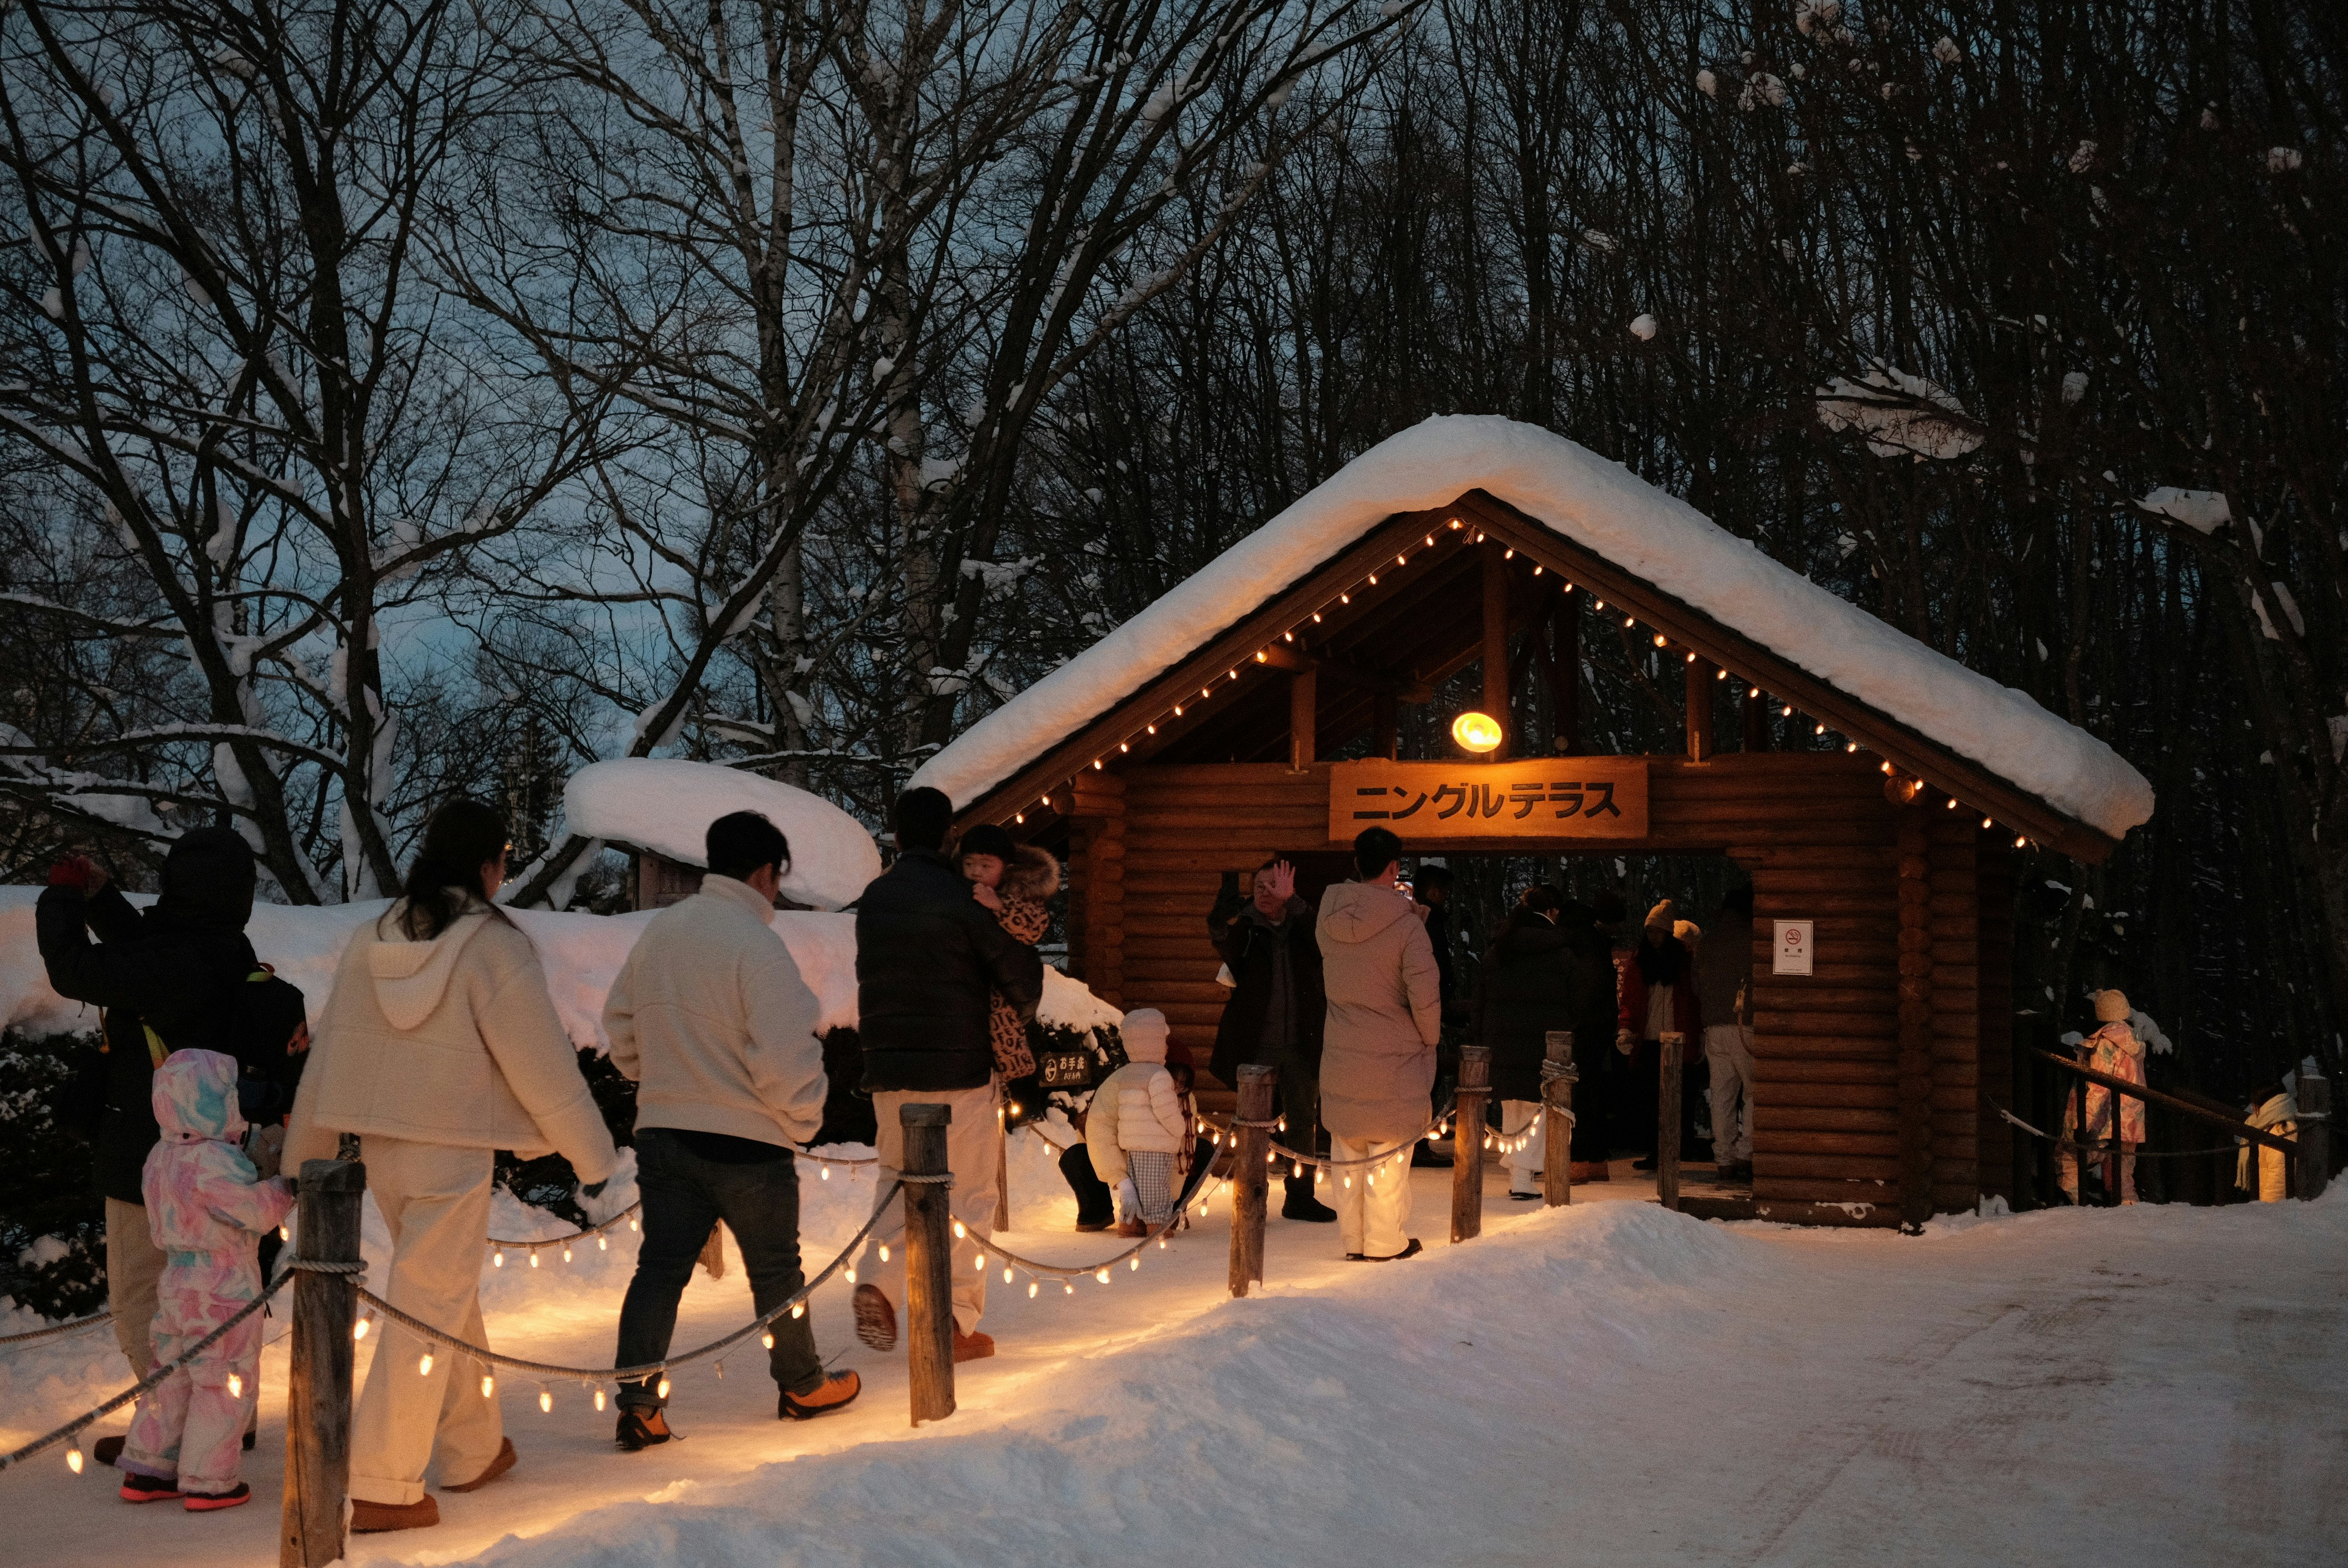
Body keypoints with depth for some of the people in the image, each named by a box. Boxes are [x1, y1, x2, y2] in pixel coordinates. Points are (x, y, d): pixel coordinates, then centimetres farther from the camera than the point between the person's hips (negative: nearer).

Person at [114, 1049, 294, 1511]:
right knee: (226, 1385, 1)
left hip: (176, 1281, 9)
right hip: (223, 1290, -9)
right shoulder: (214, 1161, -21)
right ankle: (207, 1482, 5)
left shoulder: (160, 1158, 9)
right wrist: (284, 1185, -7)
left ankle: (146, 1472, 22)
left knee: (172, 1377, 17)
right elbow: (255, 1210, -25)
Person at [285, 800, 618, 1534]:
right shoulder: (494, 946, -14)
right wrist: (593, 1154, 0)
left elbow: (328, 1054, 9)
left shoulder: (369, 939, 3)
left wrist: (303, 1158, 19)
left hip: (379, 1145, 7)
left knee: (451, 1298, 22)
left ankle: (474, 1449, 32)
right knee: (428, 1312, -1)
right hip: (453, 1152, -7)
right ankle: (384, 1487, -3)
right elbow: (542, 1063, -11)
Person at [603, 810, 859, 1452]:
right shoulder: (755, 943, -18)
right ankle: (802, 1385, 27)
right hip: (747, 1140, -6)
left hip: (662, 1132, 6)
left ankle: (636, 1404, 2)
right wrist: (803, 1119, -6)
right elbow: (786, 1054, -22)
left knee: (660, 1266, 9)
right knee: (776, 1268, 12)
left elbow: (620, 1023, 15)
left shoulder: (660, 930, 5)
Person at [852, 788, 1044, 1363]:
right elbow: (1021, 971, -7)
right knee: (966, 1196, 5)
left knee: (900, 1179, 17)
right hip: (959, 1071, -5)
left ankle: (878, 1283, -4)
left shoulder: (873, 900, 7)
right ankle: (956, 1323, 4)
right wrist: (1020, 1016, 13)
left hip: (887, 1071, 5)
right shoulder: (960, 899, -11)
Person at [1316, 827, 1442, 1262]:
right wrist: (1430, 1040, 2)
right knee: (1390, 1152, 7)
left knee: (1347, 1151, 14)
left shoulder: (1329, 917, -3)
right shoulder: (1405, 924, -17)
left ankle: (1353, 1238, 23)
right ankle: (1386, 1242, 14)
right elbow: (1425, 995, -17)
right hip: (1394, 1060, -4)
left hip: (1341, 1056, 5)